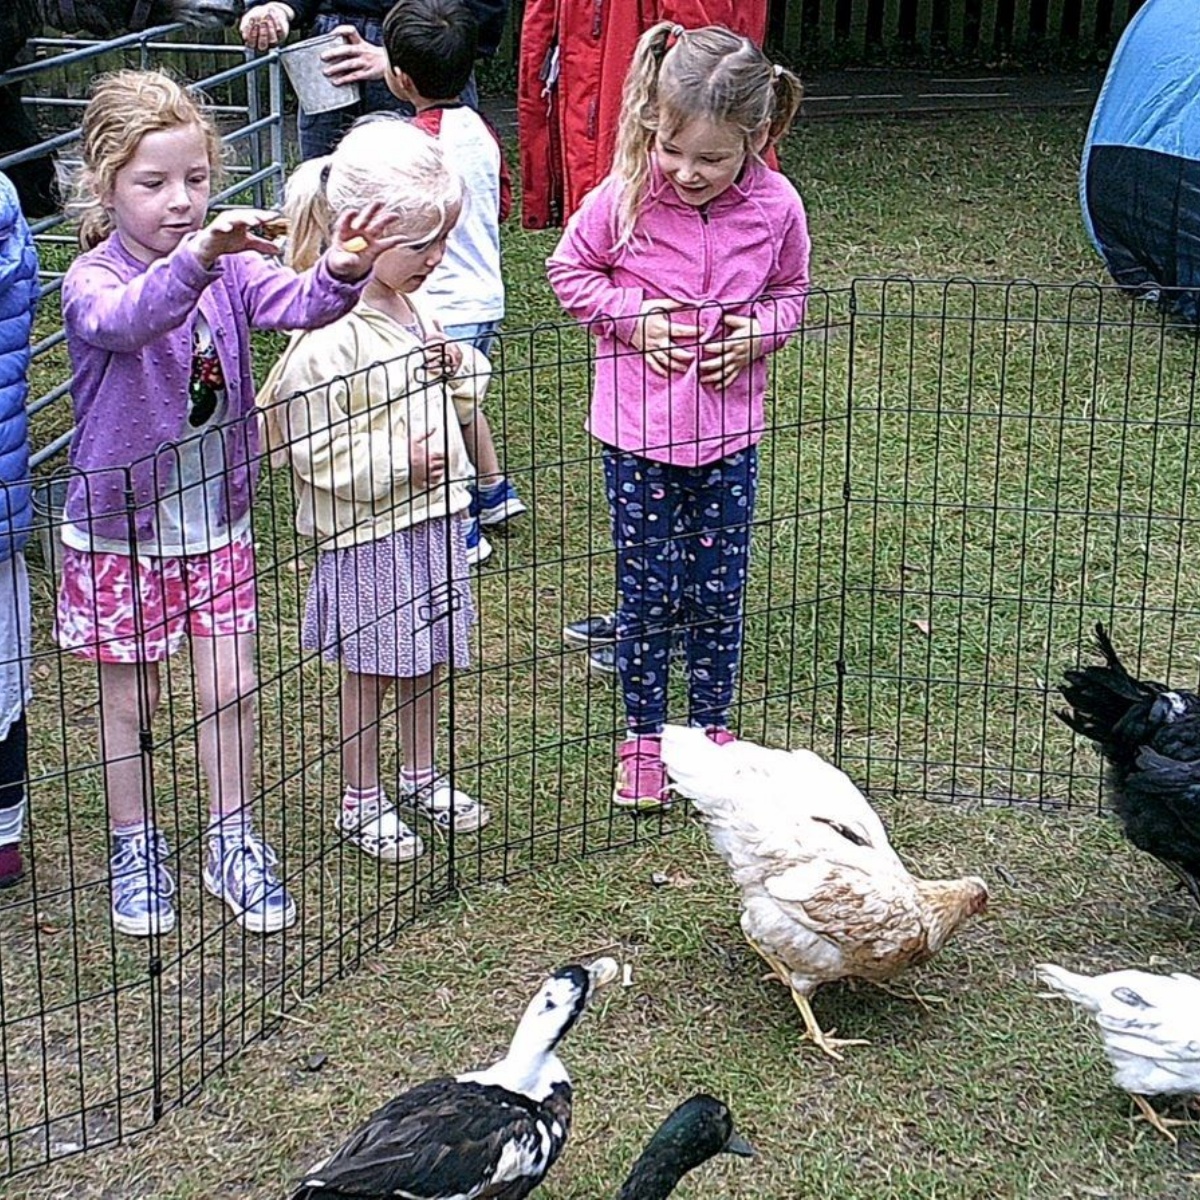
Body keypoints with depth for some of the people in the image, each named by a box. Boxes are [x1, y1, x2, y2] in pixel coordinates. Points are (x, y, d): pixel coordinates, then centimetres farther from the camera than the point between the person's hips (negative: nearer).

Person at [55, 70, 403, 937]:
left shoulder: (231, 266, -5)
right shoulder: (93, 280, -16)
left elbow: (294, 305, -23)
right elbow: (128, 318, -40)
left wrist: (340, 275, -46)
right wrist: (194, 259, -59)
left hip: (217, 526, 3)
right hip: (122, 532, -3)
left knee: (232, 689, 7)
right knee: (130, 703, 11)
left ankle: (232, 842, 26)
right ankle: (137, 850, 30)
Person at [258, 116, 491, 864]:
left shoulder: (413, 309, 5)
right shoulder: (330, 336, -22)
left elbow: (468, 389, 19)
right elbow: (311, 446, -22)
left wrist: (457, 367, -4)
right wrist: (399, 461, -26)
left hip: (434, 516, 8)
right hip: (369, 531, -8)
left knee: (428, 659, 19)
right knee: (371, 670, 7)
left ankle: (421, 776, 37)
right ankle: (361, 802, 23)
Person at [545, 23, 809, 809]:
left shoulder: (776, 207, -9)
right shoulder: (623, 198, -14)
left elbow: (791, 291, 8)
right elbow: (570, 270, 2)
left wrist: (761, 330, -12)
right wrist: (630, 316, -14)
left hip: (729, 432, 1)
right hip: (638, 430, -1)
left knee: (719, 591, 11)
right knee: (648, 590, 6)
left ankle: (712, 727, 30)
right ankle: (643, 736, 24)